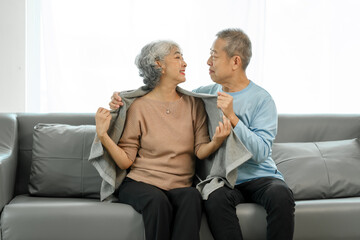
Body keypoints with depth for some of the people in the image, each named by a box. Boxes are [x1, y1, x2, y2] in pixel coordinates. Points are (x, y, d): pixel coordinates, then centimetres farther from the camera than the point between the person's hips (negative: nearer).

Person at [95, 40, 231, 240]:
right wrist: (103, 136, -16)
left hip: (180, 186, 2)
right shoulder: (139, 106, 2)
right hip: (140, 183, -2)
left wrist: (217, 141, -19)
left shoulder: (193, 104, 11)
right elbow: (125, 161, -1)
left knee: (192, 196, -31)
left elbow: (201, 151, 2)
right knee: (158, 201, -34)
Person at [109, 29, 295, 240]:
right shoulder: (205, 95, 10)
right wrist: (124, 100, 2)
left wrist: (231, 117, -21)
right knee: (215, 198, -34)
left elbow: (261, 153, -13)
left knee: (280, 195, -35)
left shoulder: (262, 99, -3)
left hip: (259, 176, -1)